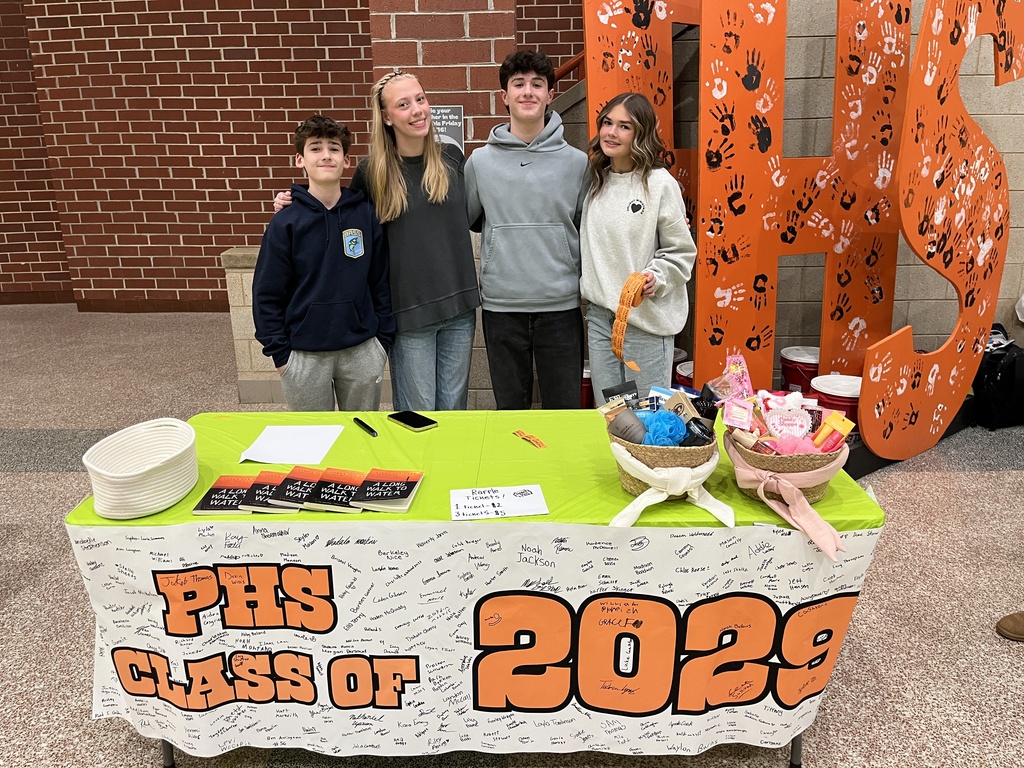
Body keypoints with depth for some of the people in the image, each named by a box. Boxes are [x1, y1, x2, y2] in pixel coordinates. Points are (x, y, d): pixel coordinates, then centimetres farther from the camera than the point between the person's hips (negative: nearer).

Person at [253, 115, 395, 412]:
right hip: (305, 356, -1)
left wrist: (384, 339, 2)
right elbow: (267, 295, -3)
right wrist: (280, 352, -5)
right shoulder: (285, 223, -5)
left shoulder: (367, 216, -1)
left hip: (362, 351, 1)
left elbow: (382, 282, 4)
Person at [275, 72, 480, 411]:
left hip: (458, 305, 3)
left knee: (453, 408, 14)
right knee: (417, 415, 6)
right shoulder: (371, 172, -4)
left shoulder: (452, 157, 3)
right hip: (409, 308, -3)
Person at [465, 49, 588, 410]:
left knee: (564, 407, 9)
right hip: (501, 304, 1)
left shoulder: (576, 162, 3)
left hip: (561, 304, 0)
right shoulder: (481, 161, 3)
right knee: (510, 407, 13)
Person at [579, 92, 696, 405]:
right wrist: (588, 288, 11)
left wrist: (656, 278, -20)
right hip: (599, 315, 5)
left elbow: (681, 251, -5)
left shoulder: (660, 183, -9)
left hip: (646, 317, -5)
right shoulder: (596, 180, 8)